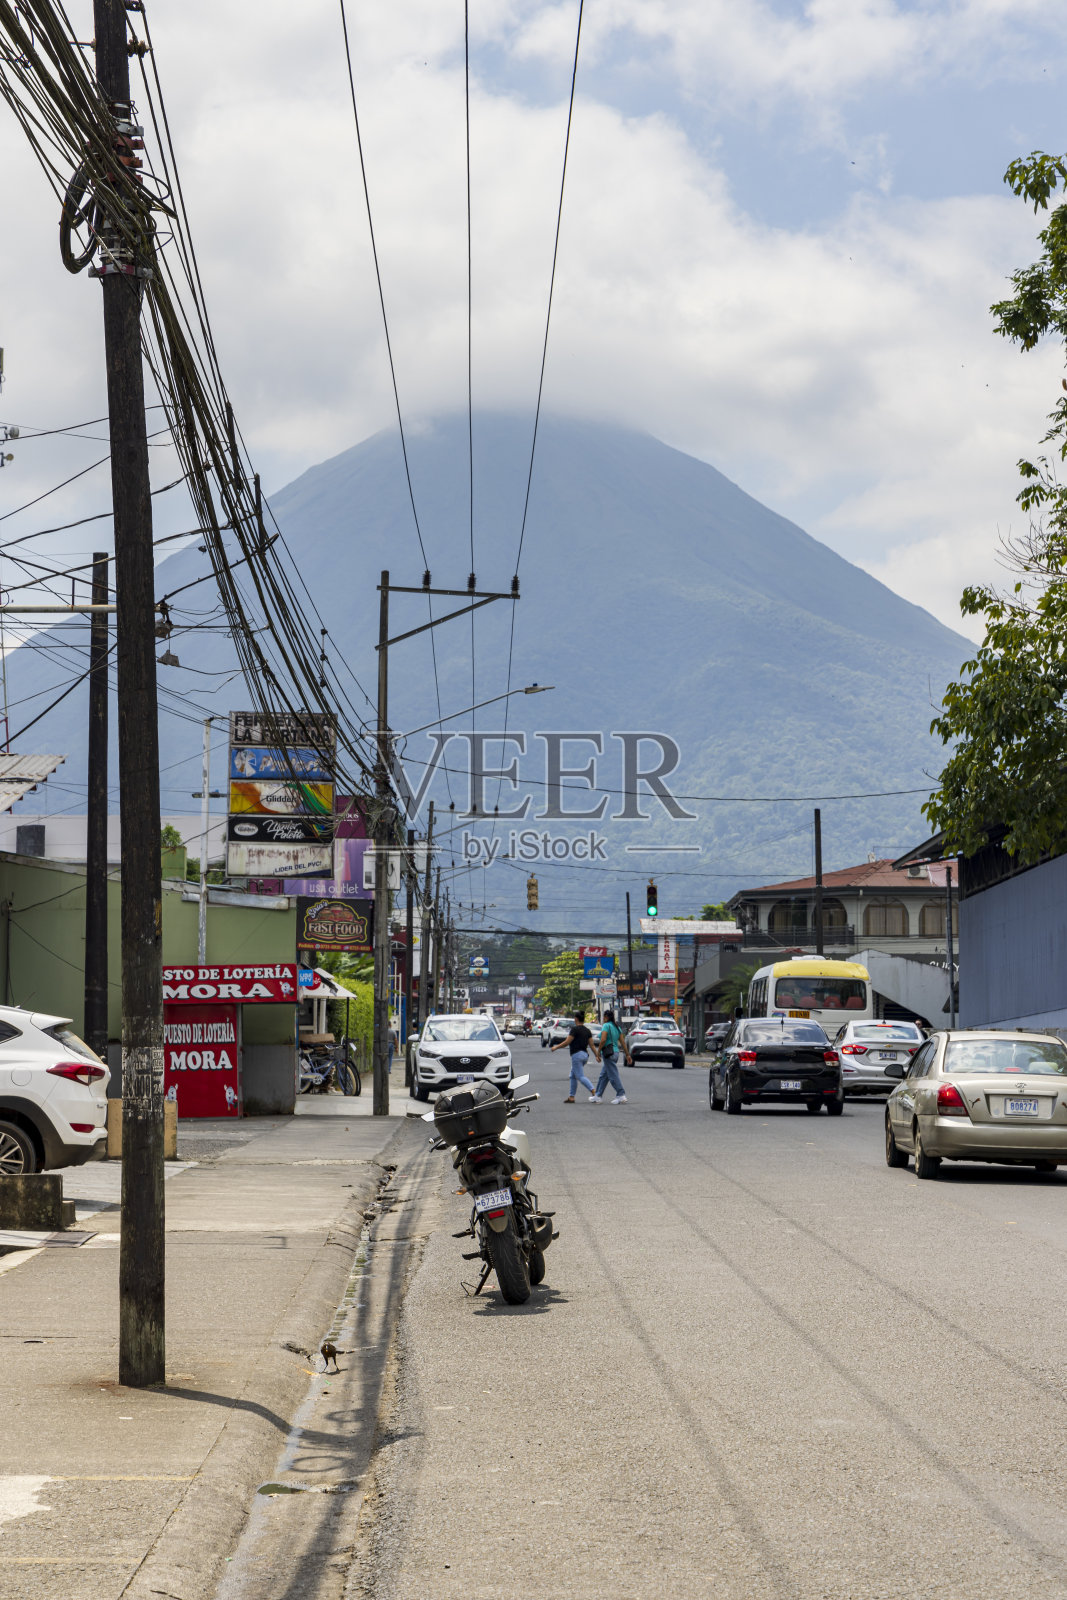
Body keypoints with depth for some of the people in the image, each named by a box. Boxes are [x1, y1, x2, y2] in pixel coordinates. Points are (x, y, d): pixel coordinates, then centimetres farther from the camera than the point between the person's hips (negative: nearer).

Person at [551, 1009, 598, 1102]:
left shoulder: (575, 1029, -12)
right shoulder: (587, 1030, 11)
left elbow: (567, 1042, -12)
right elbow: (592, 1044, 8)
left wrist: (556, 1047, -1)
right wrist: (597, 1055, 11)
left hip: (577, 1054, -9)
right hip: (585, 1055, 9)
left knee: (581, 1076, -11)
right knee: (573, 1076, 16)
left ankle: (593, 1092, -28)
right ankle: (571, 1097, 15)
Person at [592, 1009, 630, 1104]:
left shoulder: (606, 1026, -11)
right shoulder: (616, 1027, 13)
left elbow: (603, 1040, -22)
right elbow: (622, 1042, 13)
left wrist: (598, 1052, -14)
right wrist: (627, 1055, 14)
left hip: (608, 1053, -9)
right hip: (615, 1052, 9)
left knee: (613, 1076, -8)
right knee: (603, 1075, 15)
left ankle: (621, 1096, -10)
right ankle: (598, 1095, 21)